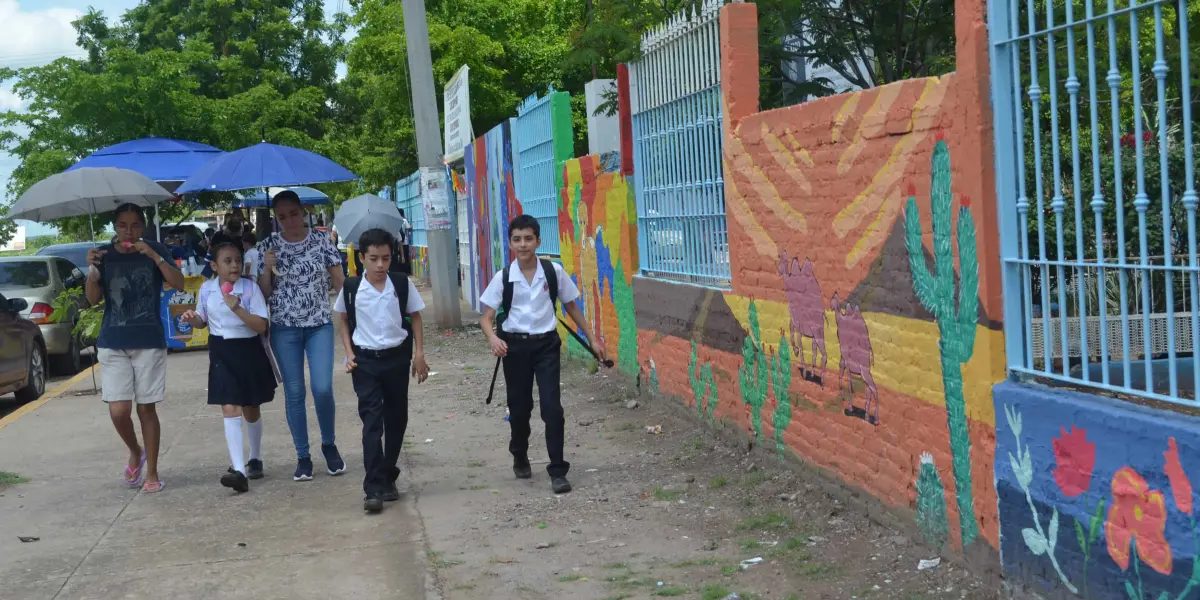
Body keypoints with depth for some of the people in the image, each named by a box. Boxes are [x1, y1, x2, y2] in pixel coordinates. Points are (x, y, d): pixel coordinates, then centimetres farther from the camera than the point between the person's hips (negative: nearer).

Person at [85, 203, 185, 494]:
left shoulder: (155, 250, 0)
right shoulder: (104, 254, 4)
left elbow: (179, 284, -12)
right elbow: (93, 299, -2)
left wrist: (153, 256, -22)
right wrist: (92, 269, -20)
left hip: (150, 343, -1)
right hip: (112, 345, 1)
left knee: (146, 408, 3)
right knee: (119, 410, -7)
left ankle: (151, 472, 14)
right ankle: (135, 452, 22)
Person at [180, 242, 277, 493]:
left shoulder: (250, 287, -11)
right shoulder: (206, 289, -1)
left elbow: (261, 326, -16)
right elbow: (202, 321, 14)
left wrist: (237, 308, -28)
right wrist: (192, 318, -9)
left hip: (248, 351, -1)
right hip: (221, 352, 1)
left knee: (250, 409, 14)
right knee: (230, 410, -11)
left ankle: (255, 458, 40)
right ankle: (239, 471, -18)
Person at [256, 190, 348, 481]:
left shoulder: (321, 241, 2)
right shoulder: (268, 246, 3)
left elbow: (340, 281, 5)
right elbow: (263, 293, 3)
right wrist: (267, 268, -11)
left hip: (320, 325, -1)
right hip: (284, 328, 1)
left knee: (323, 388, -9)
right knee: (294, 392, 3)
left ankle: (328, 444, 16)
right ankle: (303, 457, 14)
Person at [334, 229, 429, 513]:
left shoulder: (403, 284, -4)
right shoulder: (351, 288, -5)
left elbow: (415, 318, 6)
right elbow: (344, 321, 9)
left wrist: (419, 354, 0)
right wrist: (349, 354, -2)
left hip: (397, 357, 2)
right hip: (365, 361, -2)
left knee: (396, 420, 11)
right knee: (372, 422, -7)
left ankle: (388, 478, 27)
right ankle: (374, 489, -10)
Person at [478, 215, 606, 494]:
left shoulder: (554, 271, -6)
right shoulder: (503, 277, -7)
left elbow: (571, 307, 7)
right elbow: (486, 317, -5)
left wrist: (592, 338, 8)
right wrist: (493, 338, -26)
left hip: (546, 345, -1)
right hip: (515, 346, 1)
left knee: (552, 407, -9)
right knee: (519, 407, 13)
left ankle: (558, 471, -1)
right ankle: (520, 459, 39)